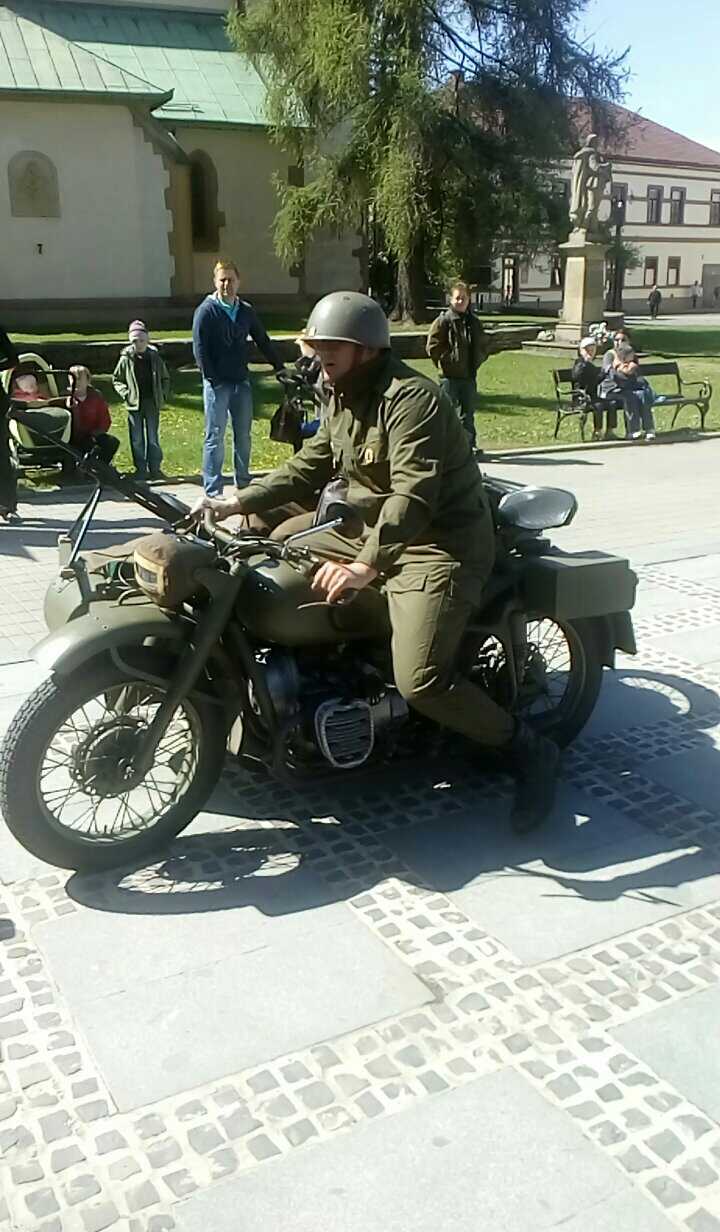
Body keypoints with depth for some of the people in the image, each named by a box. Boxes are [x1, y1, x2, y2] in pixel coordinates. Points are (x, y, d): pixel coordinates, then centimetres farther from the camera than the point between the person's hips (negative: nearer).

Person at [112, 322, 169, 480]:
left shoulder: (155, 357, 0)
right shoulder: (126, 359, -3)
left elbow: (165, 379, 11)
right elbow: (116, 379, 8)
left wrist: (163, 395, 0)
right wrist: (125, 393, -5)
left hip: (153, 404, 0)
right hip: (134, 405, 0)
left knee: (153, 438, 6)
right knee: (137, 439, 4)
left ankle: (155, 468, 13)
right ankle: (140, 469, 11)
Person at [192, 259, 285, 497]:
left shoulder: (246, 311, 11)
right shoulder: (206, 311, -3)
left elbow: (263, 342, 17)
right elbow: (199, 349, -8)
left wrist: (280, 369, 14)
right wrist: (212, 379, -13)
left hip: (241, 382, 5)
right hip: (217, 384, -5)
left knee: (243, 435, 9)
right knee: (215, 437, -4)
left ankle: (243, 484, 20)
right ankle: (213, 491, -1)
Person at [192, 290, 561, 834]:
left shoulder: (410, 399, -20)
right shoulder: (343, 399, 11)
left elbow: (414, 497, -32)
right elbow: (308, 467, 17)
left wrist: (365, 566, -41)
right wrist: (240, 502, 8)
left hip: (438, 544, -10)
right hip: (370, 529, 10)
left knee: (420, 682, -24)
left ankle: (528, 748, -5)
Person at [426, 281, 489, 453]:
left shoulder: (474, 322, 11)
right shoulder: (443, 321, -5)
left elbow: (484, 345, 21)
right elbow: (432, 347, -7)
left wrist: (478, 359, 6)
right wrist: (447, 360, -10)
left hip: (469, 375, 5)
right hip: (449, 376, -5)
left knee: (468, 412, 10)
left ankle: (469, 445, 18)